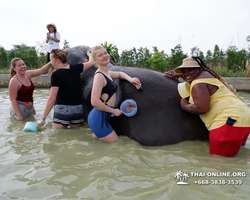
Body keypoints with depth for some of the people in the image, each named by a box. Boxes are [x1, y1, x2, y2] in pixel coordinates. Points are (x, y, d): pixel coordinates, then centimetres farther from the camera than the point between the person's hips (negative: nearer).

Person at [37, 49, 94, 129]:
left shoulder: (56, 74, -11)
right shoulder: (76, 68, 3)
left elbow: (52, 98, -14)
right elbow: (91, 62, 20)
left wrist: (43, 118, -9)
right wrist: (89, 54, 42)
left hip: (62, 110, -5)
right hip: (78, 109, 5)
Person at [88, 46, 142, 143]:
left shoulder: (107, 73, 10)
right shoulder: (99, 76, -17)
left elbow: (119, 74, 30)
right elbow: (95, 102, -24)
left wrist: (130, 79, 8)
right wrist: (114, 111, -14)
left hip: (102, 117, 9)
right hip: (99, 118, -9)